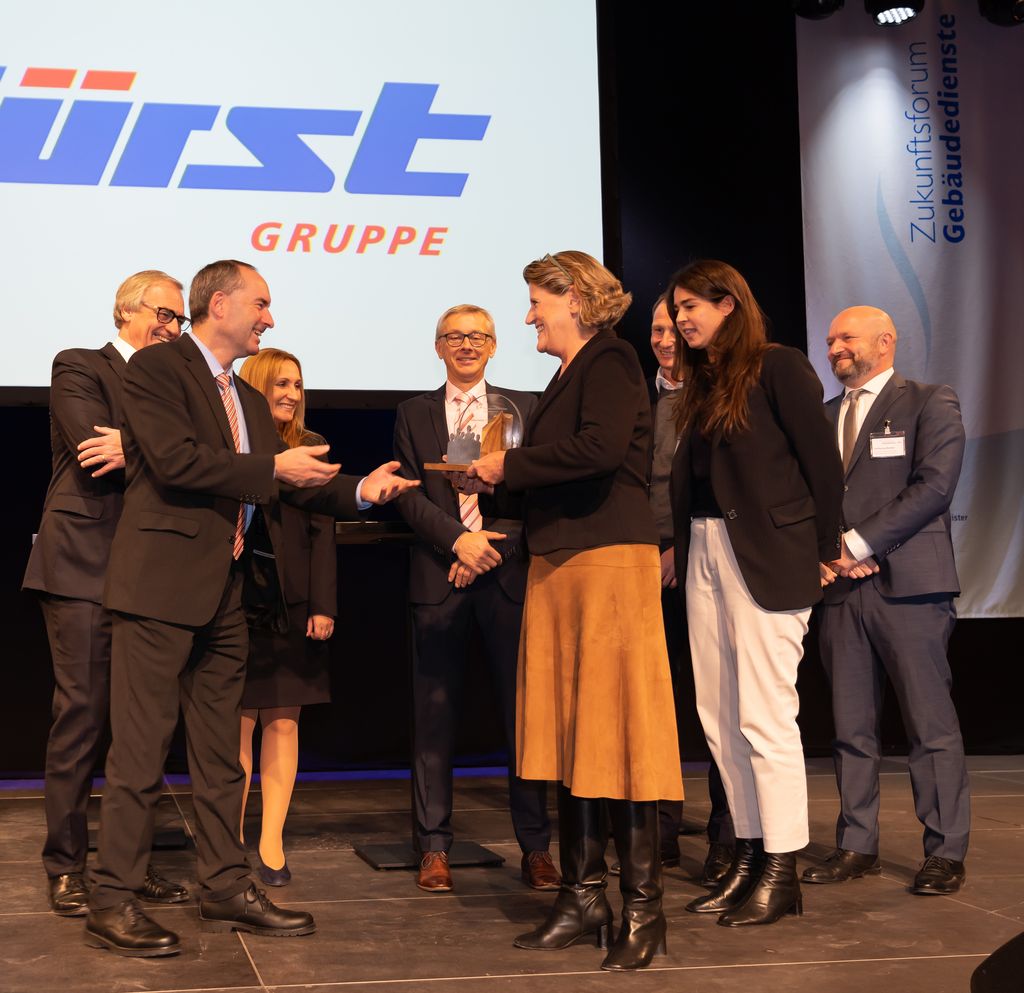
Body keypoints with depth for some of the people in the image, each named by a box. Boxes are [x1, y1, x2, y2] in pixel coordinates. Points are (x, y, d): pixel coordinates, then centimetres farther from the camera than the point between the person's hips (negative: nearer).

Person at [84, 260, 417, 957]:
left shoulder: (247, 400, 21)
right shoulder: (158, 369, -5)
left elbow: (287, 488, 18)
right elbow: (175, 461, -18)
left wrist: (359, 489, 3)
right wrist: (273, 468, -13)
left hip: (223, 592, 9)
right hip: (162, 584, -9)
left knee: (220, 751, 13)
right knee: (141, 748, -5)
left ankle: (226, 889, 21)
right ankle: (112, 903, 1)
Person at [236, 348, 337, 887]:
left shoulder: (312, 448, 7)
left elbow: (322, 532, 4)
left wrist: (323, 605, -3)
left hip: (293, 603, 2)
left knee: (283, 723, 4)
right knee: (239, 722, 2)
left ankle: (271, 843, 10)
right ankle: (232, 838, 13)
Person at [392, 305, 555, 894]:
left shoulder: (525, 409, 12)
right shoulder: (414, 414, 14)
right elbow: (407, 493, 4)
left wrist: (496, 546, -10)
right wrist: (457, 539, -11)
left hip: (508, 574, 0)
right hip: (438, 577, 1)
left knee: (524, 712, 0)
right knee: (435, 717, 2)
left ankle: (535, 847, 8)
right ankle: (435, 848, 10)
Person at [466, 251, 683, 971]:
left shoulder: (609, 361, -7)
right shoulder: (569, 373, 20)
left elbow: (602, 449, -25)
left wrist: (509, 465, -14)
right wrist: (500, 481, 6)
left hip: (610, 560, -9)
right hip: (558, 566, 9)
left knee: (617, 731, -6)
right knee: (571, 734, 9)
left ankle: (644, 908, 2)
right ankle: (583, 898, 16)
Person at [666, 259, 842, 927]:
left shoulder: (779, 368, -5)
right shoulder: (701, 385, 17)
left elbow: (823, 462, -7)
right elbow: (689, 478, 14)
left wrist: (824, 552, -5)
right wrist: (680, 545, 4)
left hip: (765, 557, -8)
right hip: (705, 554, 8)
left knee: (765, 716, -6)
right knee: (720, 718, 8)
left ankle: (782, 871, 2)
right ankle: (750, 854, 16)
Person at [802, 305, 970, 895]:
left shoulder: (929, 404, 3)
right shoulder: (823, 415, 20)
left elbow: (934, 486, -9)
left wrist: (859, 543, -13)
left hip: (907, 583, -5)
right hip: (842, 588, 5)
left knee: (932, 725, -3)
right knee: (852, 727, 6)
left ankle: (947, 853, 3)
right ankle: (857, 846, 12)